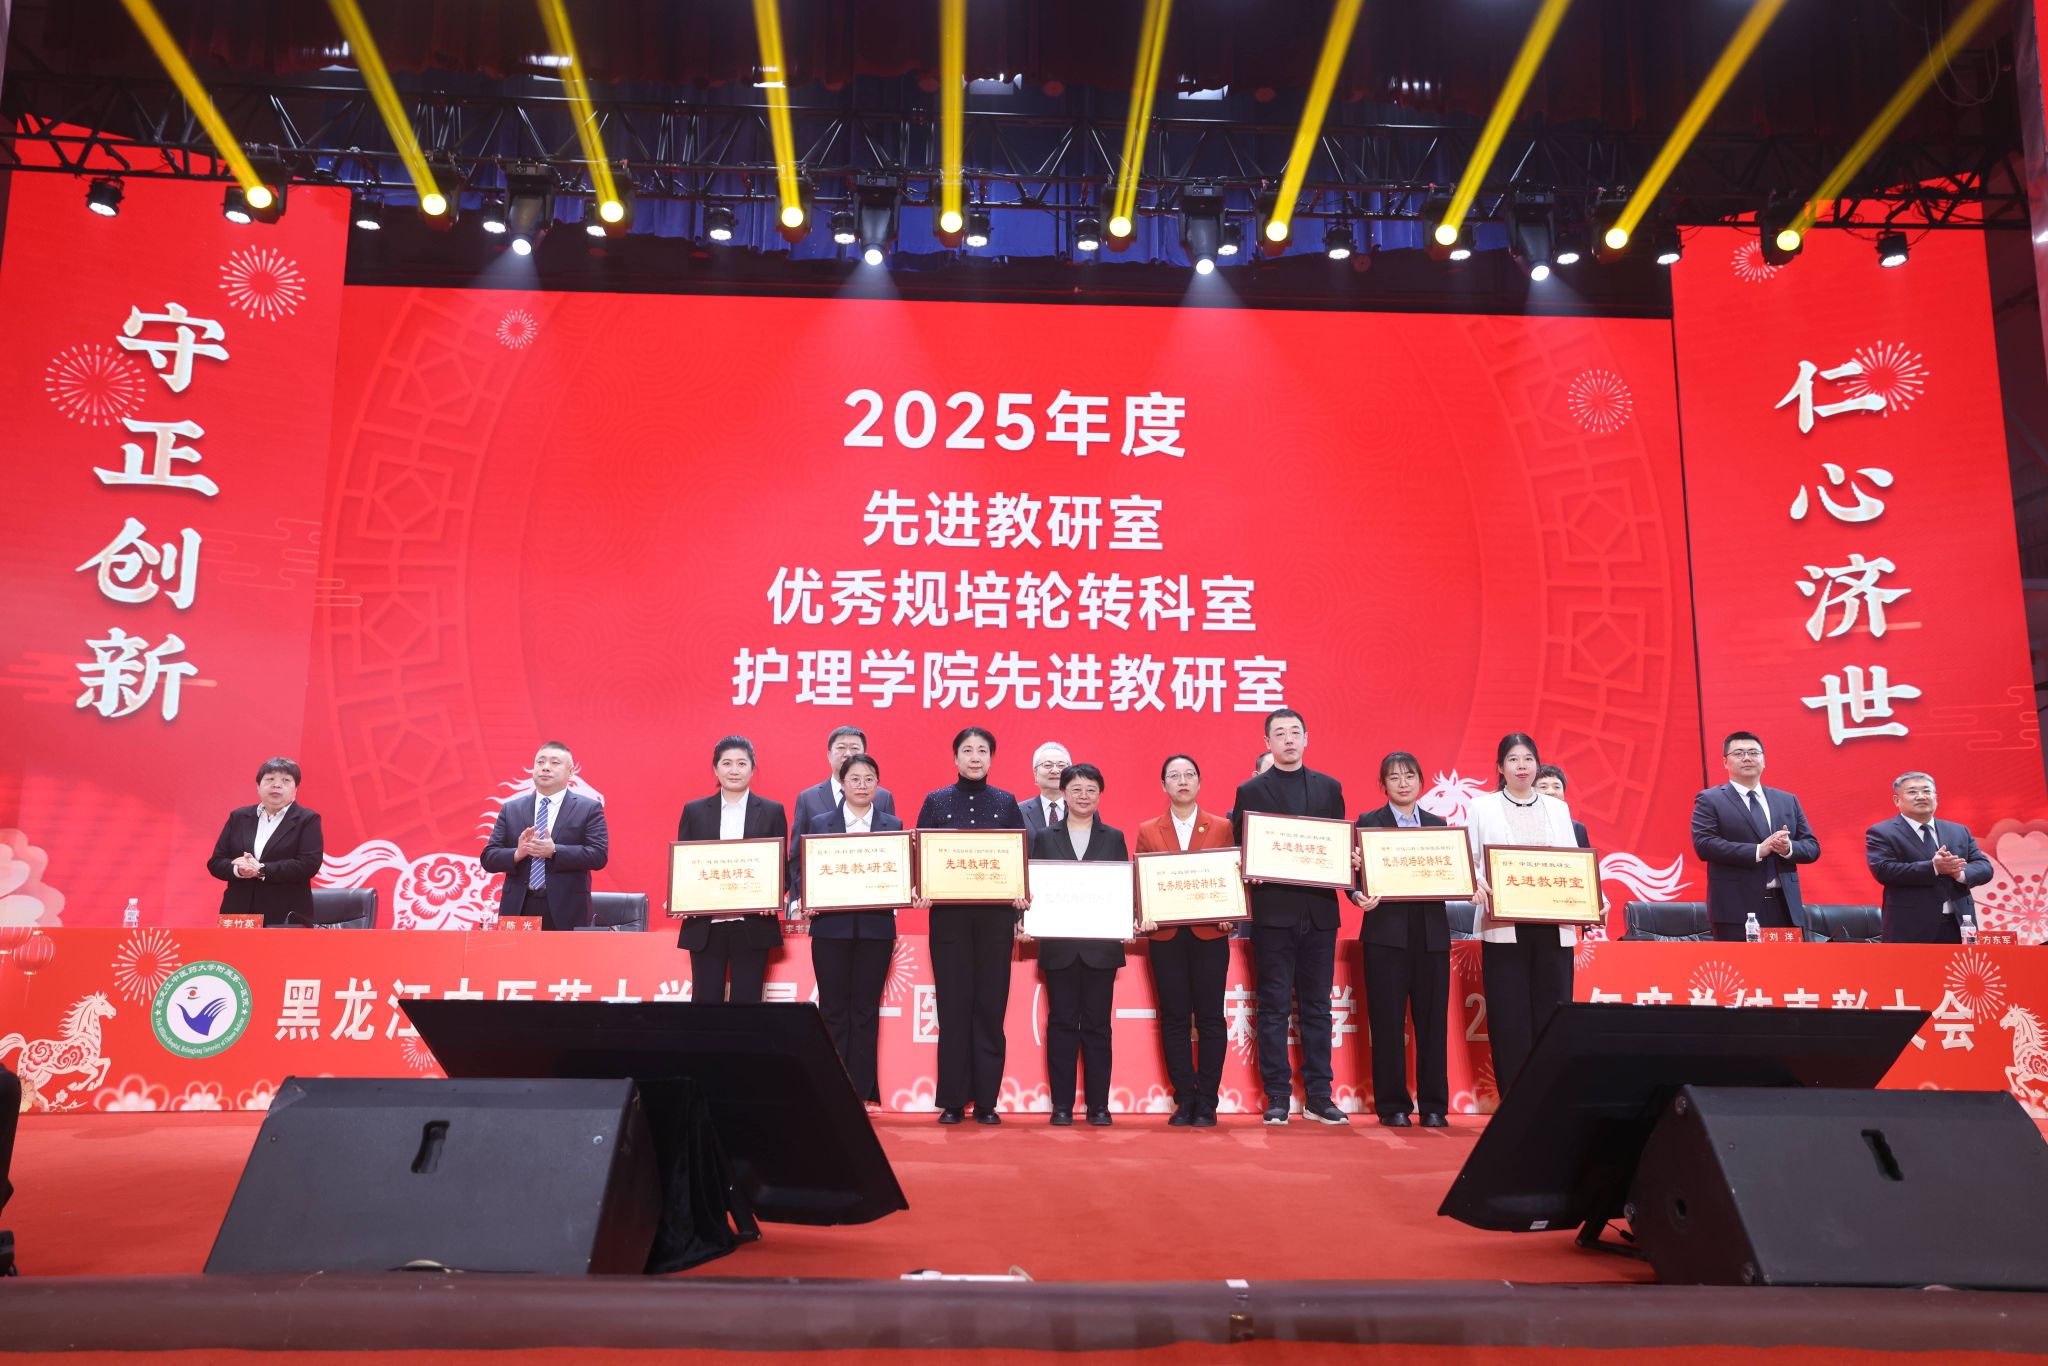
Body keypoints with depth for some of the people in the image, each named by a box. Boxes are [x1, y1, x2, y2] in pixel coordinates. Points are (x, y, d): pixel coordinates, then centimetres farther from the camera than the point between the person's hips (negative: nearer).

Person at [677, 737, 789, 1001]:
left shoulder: (772, 811, 6)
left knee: (746, 1002, 3)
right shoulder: (694, 811, 9)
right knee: (706, 1001, 3)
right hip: (705, 926, 1)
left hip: (753, 926, -1)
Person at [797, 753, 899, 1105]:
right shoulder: (818, 823, 6)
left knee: (866, 1011, 4)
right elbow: (803, 871, 4)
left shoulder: (893, 825, 9)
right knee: (833, 1010, 4)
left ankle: (860, 1093, 10)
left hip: (876, 928, 1)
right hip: (832, 927, 0)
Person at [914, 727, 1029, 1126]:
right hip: (949, 915, 0)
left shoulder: (1006, 803, 8)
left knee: (990, 1006, 2)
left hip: (995, 916, 1)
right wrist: (919, 891, -13)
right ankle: (952, 1101, 9)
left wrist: (1022, 894, -11)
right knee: (953, 1006, 2)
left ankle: (986, 1101, 10)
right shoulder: (936, 801, 6)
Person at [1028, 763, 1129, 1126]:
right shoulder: (1044, 837, 8)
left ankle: (1098, 1104, 11)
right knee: (1062, 1023, 3)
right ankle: (1062, 1104, 10)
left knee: (1097, 1024, 4)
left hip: (1101, 944, 0)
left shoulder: (1114, 838, 9)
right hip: (1059, 945, 0)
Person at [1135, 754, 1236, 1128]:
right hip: (1166, 934, 1)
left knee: (1210, 1017, 0)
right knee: (1174, 1018, 3)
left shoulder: (1221, 828, 7)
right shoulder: (1148, 831, 9)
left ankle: (1206, 1103, 8)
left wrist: (1231, 916, -10)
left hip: (1210, 934, -1)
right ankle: (1184, 1101, 11)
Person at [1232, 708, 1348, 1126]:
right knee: (1274, 1008, 2)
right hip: (1274, 912, -2)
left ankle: (1318, 1096, 14)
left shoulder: (1329, 788, 11)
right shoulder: (1250, 791, 4)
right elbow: (1238, 851, 3)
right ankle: (1277, 1097, 7)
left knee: (1317, 1007, 8)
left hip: (1320, 911, 3)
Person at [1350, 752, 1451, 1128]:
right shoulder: (1368, 822, 6)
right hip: (1386, 931, -2)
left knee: (1432, 1020, 3)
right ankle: (1392, 1106, 8)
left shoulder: (1438, 824, 15)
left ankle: (1434, 1106, 12)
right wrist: (1359, 896, -20)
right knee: (1387, 1021, -1)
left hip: (1431, 932, 3)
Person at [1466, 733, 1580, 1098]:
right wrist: (1477, 886, -19)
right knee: (1509, 1017, -3)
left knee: (1552, 1011, 0)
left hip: (1554, 926, 2)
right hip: (1504, 927, -2)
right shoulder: (1482, 807, 8)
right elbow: (1469, 861, 2)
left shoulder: (1558, 808, 16)